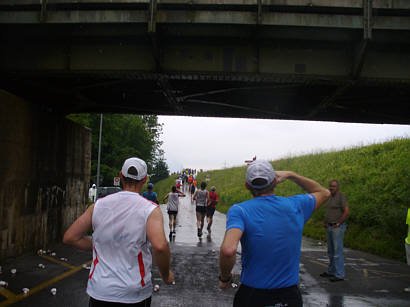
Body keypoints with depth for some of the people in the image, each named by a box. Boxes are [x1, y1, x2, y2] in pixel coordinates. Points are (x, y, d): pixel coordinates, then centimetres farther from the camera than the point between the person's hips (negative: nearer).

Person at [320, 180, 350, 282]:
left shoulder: (341, 196, -11)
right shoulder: (330, 197, 15)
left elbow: (347, 212, -20)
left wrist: (338, 224, -16)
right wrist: (324, 222, 11)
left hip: (338, 227, -9)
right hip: (329, 227, 9)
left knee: (337, 251, -7)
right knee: (331, 251, 15)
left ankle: (339, 275, -1)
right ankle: (331, 271, 25)